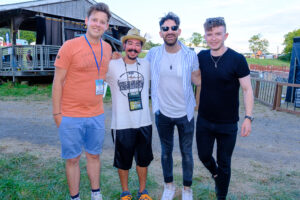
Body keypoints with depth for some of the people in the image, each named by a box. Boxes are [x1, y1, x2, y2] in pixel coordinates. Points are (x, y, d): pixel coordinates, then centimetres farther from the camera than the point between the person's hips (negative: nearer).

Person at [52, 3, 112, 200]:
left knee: (94, 155, 17)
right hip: (71, 116, -4)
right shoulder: (70, 46, -9)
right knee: (73, 159, 9)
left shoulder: (107, 48, 5)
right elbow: (58, 81, -8)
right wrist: (57, 113, -8)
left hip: (96, 115, 4)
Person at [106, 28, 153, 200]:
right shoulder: (112, 66, -5)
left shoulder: (146, 65, 4)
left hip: (144, 121, 3)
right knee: (123, 161, 13)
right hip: (122, 123, -2)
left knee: (143, 159, 17)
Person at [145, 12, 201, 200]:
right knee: (166, 151, 18)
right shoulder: (153, 54, -5)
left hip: (185, 113, -1)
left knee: (187, 153, 13)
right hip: (162, 113, 1)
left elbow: (197, 80, 0)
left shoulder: (190, 55, -8)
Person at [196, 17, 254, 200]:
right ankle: (215, 174, 51)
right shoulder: (202, 56, -2)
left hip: (228, 124, -3)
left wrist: (248, 117, -15)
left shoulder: (237, 59, -14)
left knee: (224, 164, 11)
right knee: (204, 156, 17)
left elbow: (247, 89, -9)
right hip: (204, 120, 4)